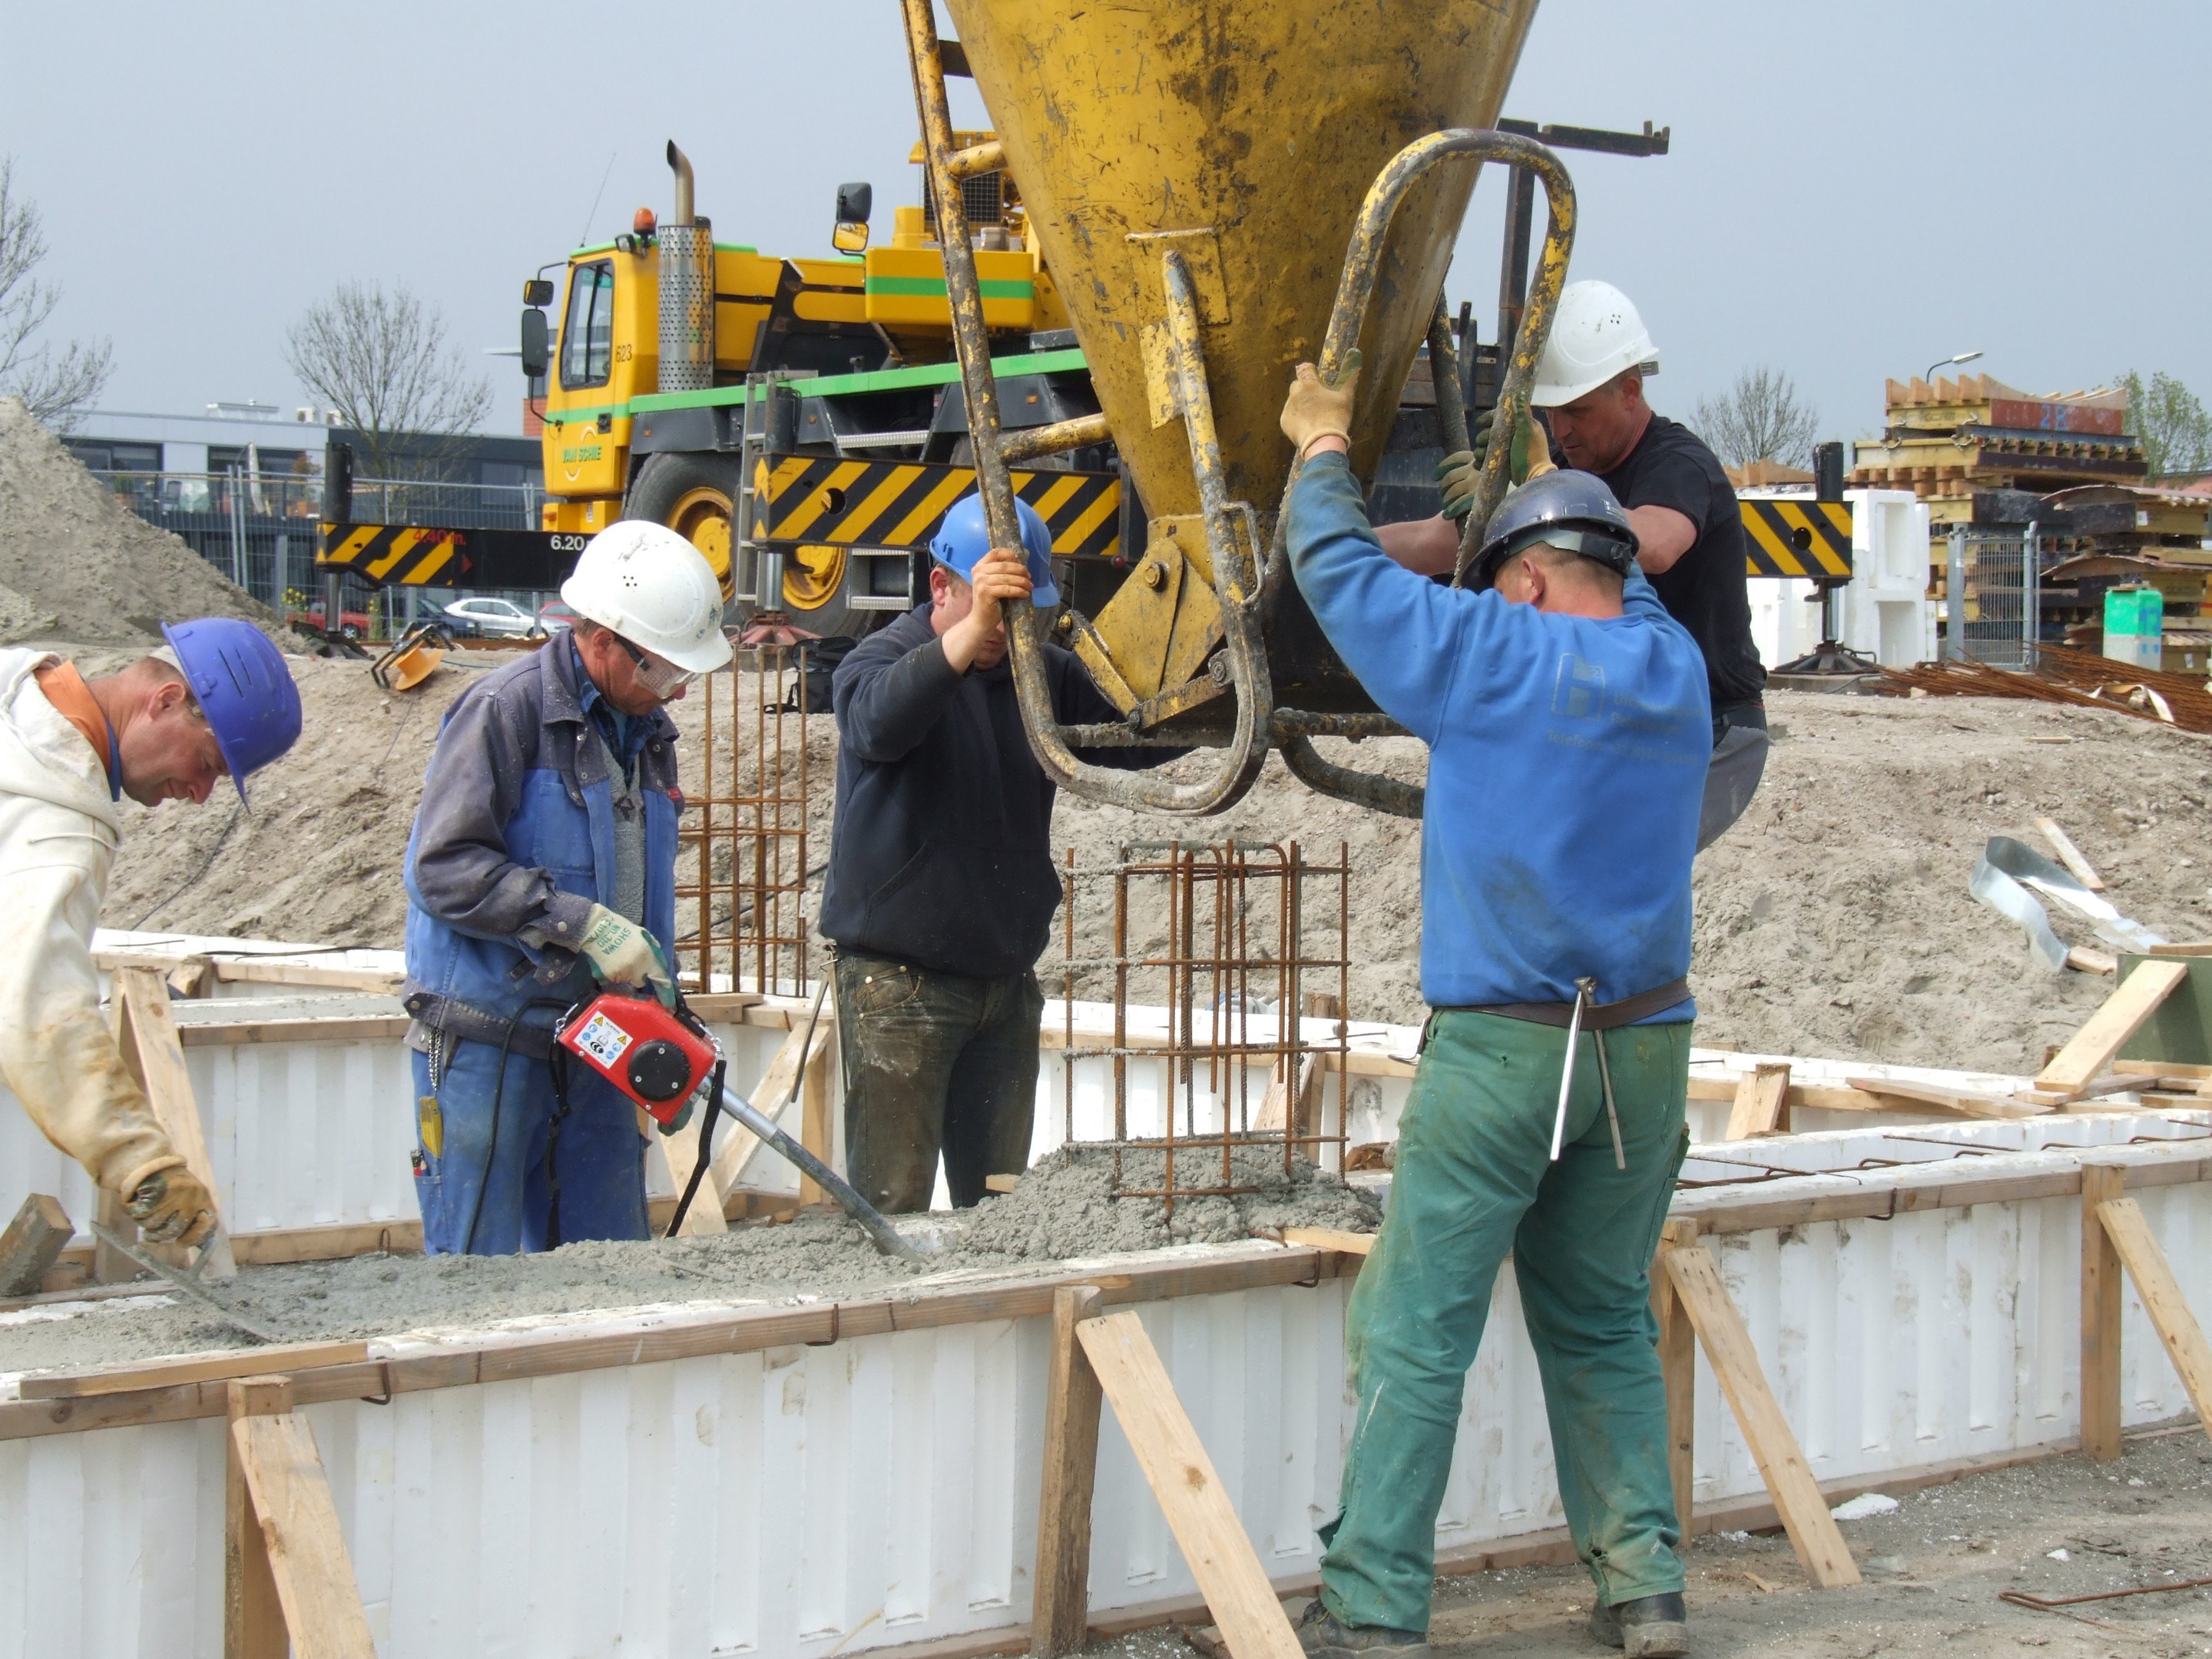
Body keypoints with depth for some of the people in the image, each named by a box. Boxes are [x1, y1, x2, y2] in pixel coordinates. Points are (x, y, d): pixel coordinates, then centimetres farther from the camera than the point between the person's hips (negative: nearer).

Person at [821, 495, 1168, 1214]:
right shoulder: (885, 658, -7)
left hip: (1007, 975, 6)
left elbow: (1139, 736, 4)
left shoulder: (1044, 673, 10)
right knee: (892, 1206, -8)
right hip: (900, 975, -6)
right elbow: (877, 722, -30)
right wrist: (971, 632, -44)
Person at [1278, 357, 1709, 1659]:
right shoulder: (1673, 666, 9)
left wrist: (1324, 449, 23)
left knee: (1416, 1334, -2)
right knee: (1603, 1324, 16)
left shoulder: (1488, 659, -5)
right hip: (1647, 1051, 5)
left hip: (1503, 1046, -5)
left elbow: (1341, 570, 5)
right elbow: (1632, 577, 32)